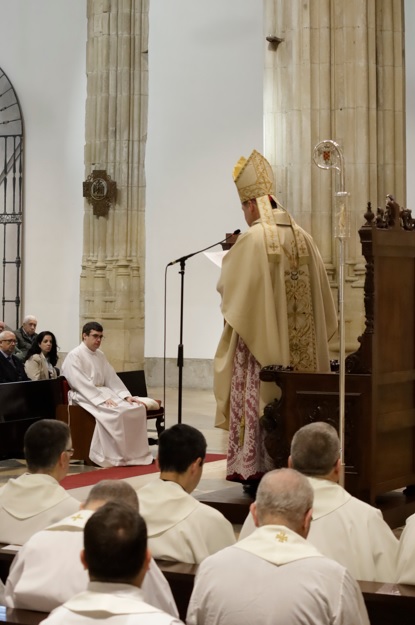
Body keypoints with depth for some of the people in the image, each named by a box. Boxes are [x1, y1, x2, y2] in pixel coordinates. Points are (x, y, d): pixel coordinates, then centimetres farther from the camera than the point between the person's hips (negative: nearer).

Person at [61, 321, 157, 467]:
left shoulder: (100, 355, 17)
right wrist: (102, 398, -26)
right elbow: (80, 383, -19)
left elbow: (111, 377, 13)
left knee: (137, 408, -12)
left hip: (103, 392, 8)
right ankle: (111, 456, -25)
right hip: (84, 397, -8)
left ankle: (134, 453, -10)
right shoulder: (74, 356, -9)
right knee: (115, 413, -33)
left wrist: (126, 395, -2)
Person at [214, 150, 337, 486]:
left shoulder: (251, 239, -11)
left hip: (259, 339, -5)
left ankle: (255, 467, 1)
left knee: (259, 400, 0)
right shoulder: (303, 237, 5)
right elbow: (321, 294, 9)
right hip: (300, 344, 5)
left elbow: (228, 285, -2)